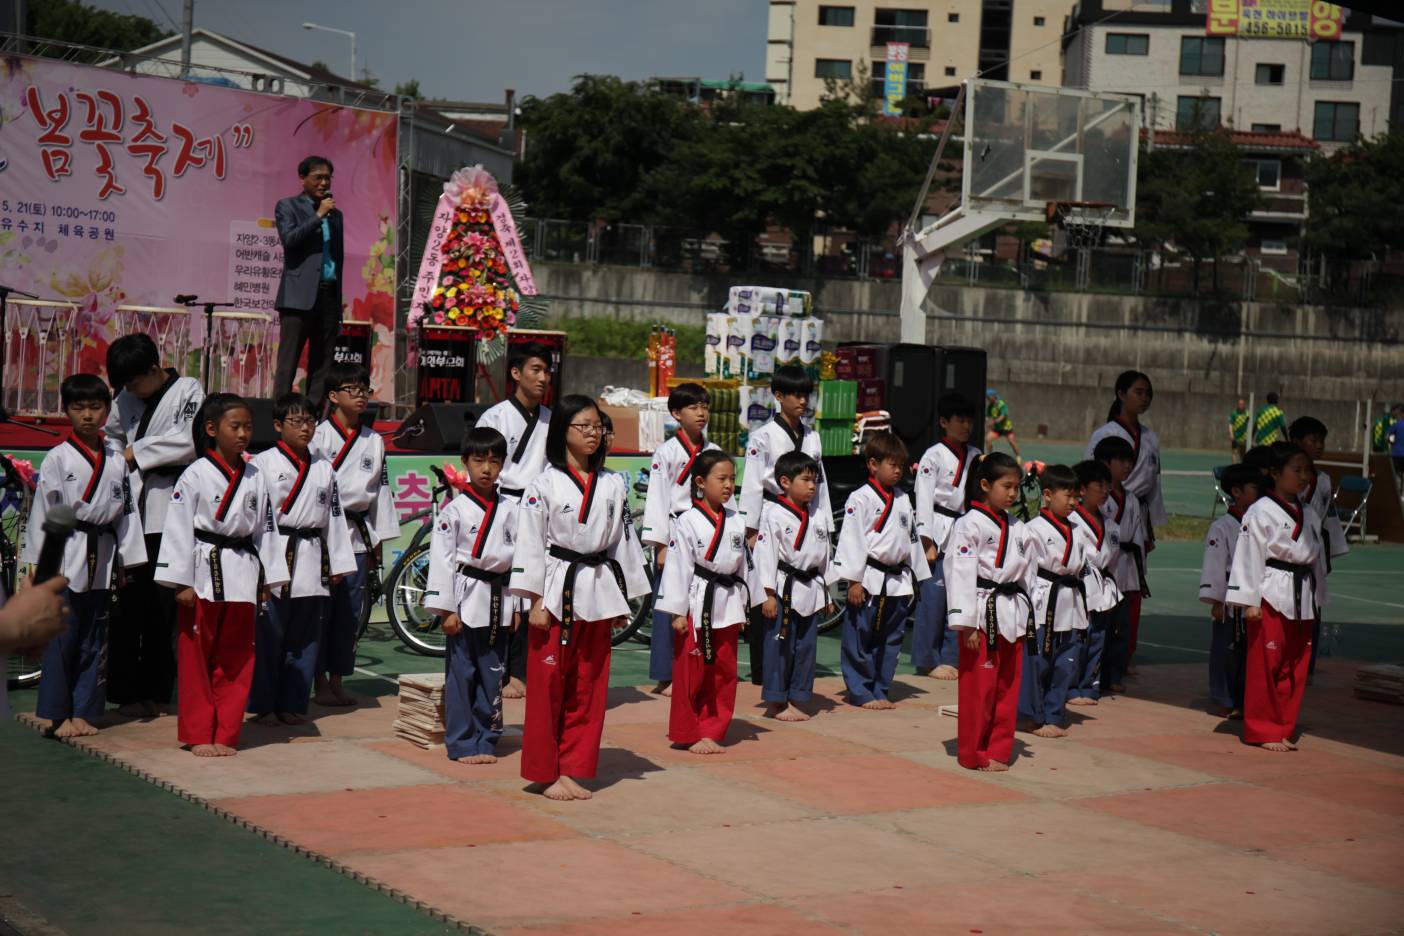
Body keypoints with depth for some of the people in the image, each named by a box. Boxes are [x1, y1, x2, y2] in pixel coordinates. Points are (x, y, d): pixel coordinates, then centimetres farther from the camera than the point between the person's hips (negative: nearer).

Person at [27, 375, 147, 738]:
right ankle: (58, 715, 5)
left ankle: (83, 712, 16)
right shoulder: (57, 459, -3)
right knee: (61, 638, -3)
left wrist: (125, 561, 8)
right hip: (66, 557, -4)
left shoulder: (117, 462, 8)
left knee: (95, 640, 7)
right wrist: (38, 562, -6)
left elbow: (126, 512, 11)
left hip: (102, 558, 4)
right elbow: (43, 511, -4)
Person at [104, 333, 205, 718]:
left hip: (169, 512, -4)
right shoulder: (126, 398, 15)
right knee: (127, 603, 0)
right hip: (131, 508, 4)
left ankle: (155, 690, 10)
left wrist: (137, 451, -8)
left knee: (164, 606, 1)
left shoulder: (188, 391, -1)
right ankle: (124, 690, 6)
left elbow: (189, 441, -13)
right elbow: (113, 436, 30)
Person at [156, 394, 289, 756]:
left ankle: (225, 736, 14)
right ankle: (198, 735, 10)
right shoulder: (195, 476, -7)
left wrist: (268, 579, 10)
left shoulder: (255, 478, 8)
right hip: (204, 573, -4)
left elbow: (265, 528, 13)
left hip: (243, 575, 5)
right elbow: (179, 527, -8)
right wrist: (182, 582, -11)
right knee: (197, 658, 1)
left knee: (235, 660, 7)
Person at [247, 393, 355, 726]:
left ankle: (292, 704, 16)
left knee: (305, 637, 7)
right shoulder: (262, 464, -2)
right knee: (268, 635, -3)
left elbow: (334, 516, 15)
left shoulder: (324, 469, 12)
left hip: (312, 560, 4)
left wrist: (338, 563, 12)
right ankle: (263, 704, 7)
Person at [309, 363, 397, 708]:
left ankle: (337, 680, 14)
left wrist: (377, 541, 12)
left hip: (358, 534, 4)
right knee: (320, 608, -4)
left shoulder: (374, 441, 12)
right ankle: (320, 683, 4)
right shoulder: (319, 436, -3)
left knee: (351, 612, 5)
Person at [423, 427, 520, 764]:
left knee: (492, 674, 9)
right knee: (461, 673, 0)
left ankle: (486, 741, 18)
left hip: (499, 599, 4)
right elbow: (441, 557, -6)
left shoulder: (509, 509, 6)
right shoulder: (455, 509, -5)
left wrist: (517, 606, 7)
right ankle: (462, 744, 8)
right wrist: (446, 608, -10)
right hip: (465, 598, -4)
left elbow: (519, 556, 10)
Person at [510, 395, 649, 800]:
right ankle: (545, 772, 10)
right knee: (548, 684, 0)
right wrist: (536, 602, -11)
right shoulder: (544, 485, -6)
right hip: (557, 591, -5)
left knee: (589, 687, 8)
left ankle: (572, 770, 17)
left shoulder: (613, 484, 7)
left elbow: (623, 539, 12)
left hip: (598, 592, 5)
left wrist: (623, 598, 10)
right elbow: (530, 542, -7)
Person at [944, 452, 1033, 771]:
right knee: (979, 687, -2)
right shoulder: (969, 525, -10)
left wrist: (1029, 617, 15)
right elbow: (960, 573, -14)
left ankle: (998, 750, 19)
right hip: (983, 613, -7)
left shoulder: (1017, 528, 13)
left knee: (1008, 687, 10)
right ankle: (973, 753, 8)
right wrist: (966, 623, -17)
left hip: (1013, 614, 7)